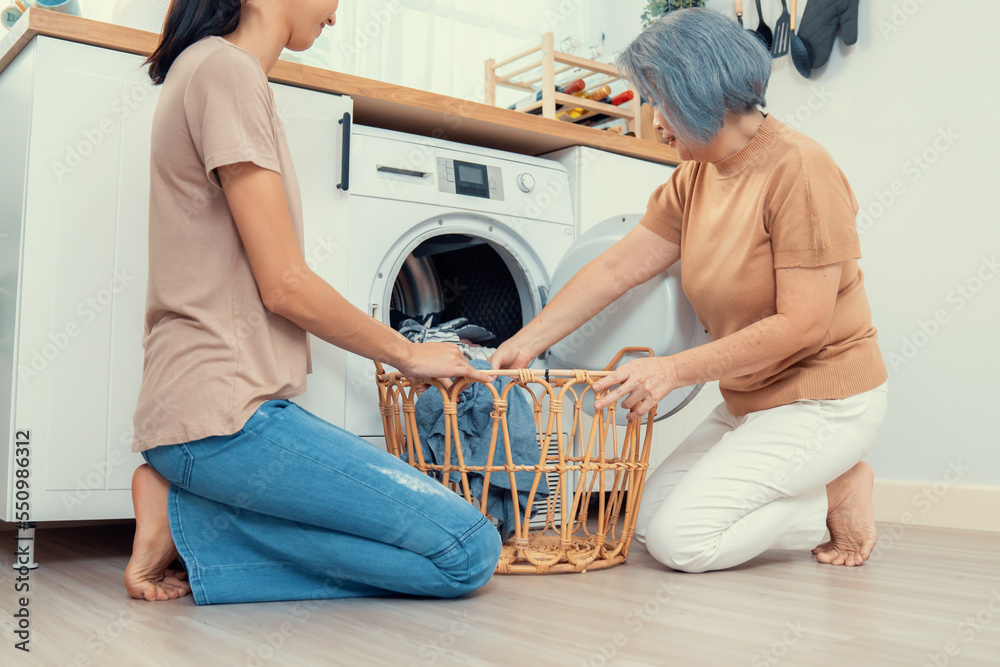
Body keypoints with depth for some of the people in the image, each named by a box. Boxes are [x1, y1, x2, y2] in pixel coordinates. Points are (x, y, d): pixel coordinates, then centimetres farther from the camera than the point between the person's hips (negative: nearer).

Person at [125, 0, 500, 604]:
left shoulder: (210, 67, 20)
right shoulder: (227, 70, -11)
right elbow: (285, 286, -15)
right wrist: (410, 354, 0)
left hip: (213, 400, 10)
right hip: (221, 412, -10)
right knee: (469, 551, -12)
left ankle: (186, 502, 2)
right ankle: (186, 520, -7)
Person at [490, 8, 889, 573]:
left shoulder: (799, 170, -21)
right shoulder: (693, 179, 4)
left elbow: (803, 325, -25)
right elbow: (617, 269, 2)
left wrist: (675, 370, -26)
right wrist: (525, 343, -5)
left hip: (823, 399, -9)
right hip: (748, 401, 9)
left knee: (681, 539, -16)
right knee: (648, 520, 6)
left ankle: (835, 495, 1)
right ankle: (820, 493, 11)